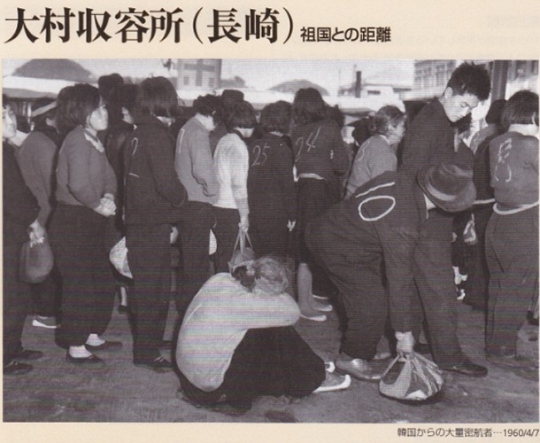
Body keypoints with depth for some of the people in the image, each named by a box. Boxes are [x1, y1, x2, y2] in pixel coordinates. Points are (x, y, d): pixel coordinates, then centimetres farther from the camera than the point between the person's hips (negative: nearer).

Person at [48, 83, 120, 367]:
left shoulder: (94, 141, 13)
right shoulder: (77, 140, -18)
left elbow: (108, 176, 11)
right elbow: (78, 184, -30)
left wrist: (109, 198, -9)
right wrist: (99, 205, -15)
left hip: (91, 223, 10)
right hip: (72, 223, -10)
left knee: (104, 283, 16)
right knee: (79, 287, -1)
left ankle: (93, 336, 32)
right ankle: (76, 348, 12)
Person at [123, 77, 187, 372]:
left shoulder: (136, 134, 12)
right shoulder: (157, 134, -16)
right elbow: (166, 181, -23)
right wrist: (181, 198, -4)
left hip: (137, 220, 9)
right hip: (155, 223, -9)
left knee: (144, 286, 19)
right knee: (154, 289, -1)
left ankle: (147, 344, 33)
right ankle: (146, 352, 6)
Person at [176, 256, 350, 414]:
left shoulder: (219, 279, -4)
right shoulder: (243, 302, -26)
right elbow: (292, 313, -16)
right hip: (212, 388, -8)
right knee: (278, 332, -6)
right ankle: (312, 378, 14)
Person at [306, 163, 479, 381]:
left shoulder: (405, 180, -11)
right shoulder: (401, 227, -32)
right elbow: (399, 280, -24)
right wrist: (404, 333, -13)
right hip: (335, 246, -9)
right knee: (373, 305, -7)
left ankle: (356, 352, 27)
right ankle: (351, 358, 13)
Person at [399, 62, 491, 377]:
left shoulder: (442, 123, 15)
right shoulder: (428, 123, -15)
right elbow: (412, 175, -19)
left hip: (435, 222, 10)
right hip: (427, 223, -10)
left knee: (418, 287, 16)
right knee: (441, 291, -2)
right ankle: (449, 354, 8)